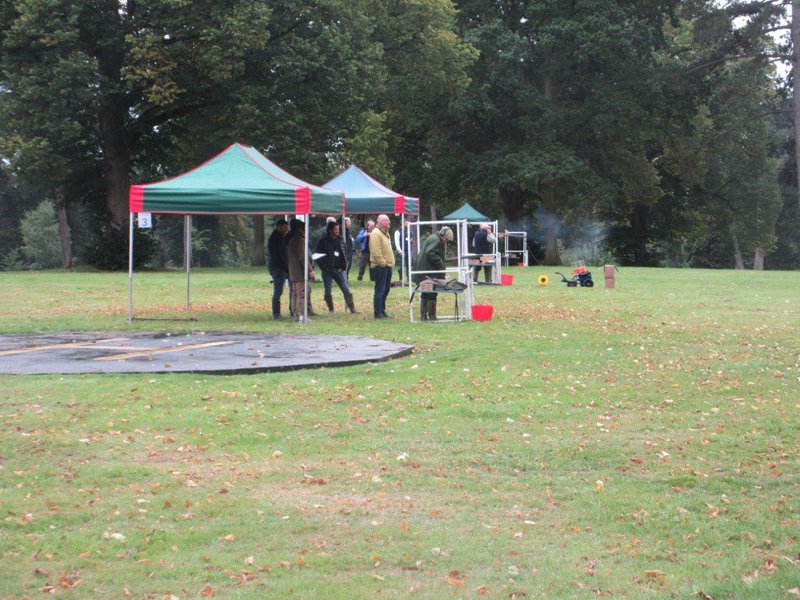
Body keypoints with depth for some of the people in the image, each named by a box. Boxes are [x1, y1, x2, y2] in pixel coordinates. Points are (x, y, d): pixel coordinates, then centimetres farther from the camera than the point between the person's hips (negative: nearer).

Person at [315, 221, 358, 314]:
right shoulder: (323, 241, -6)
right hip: (327, 270, -3)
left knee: (346, 289, -1)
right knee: (328, 291, 4)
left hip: (339, 269, 3)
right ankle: (331, 310, 14)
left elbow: (345, 253, 15)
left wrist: (344, 266, 4)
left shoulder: (340, 240, 8)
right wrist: (324, 267, -13)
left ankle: (352, 309, 0)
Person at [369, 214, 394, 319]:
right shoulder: (376, 233, -15)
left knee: (386, 289, 15)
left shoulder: (385, 233, 18)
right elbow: (376, 251, -22)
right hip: (380, 266, -10)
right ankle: (378, 313, -3)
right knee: (380, 290, -7)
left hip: (387, 266, 10)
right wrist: (383, 263, -19)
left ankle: (382, 311, 24)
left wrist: (390, 263, 18)